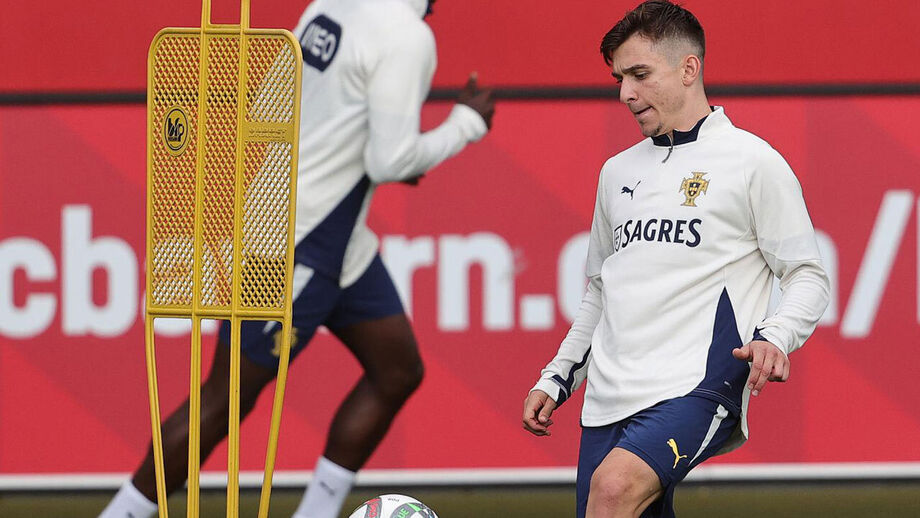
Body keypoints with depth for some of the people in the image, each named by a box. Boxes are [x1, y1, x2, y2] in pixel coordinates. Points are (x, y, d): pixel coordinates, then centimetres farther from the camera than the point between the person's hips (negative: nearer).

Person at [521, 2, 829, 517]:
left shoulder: (753, 161, 1)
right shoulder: (618, 172, 20)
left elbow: (808, 278, 0)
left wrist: (774, 338, -19)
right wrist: (557, 379, 23)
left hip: (697, 386, -7)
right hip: (610, 396, 7)